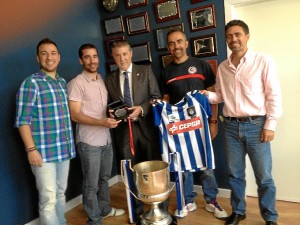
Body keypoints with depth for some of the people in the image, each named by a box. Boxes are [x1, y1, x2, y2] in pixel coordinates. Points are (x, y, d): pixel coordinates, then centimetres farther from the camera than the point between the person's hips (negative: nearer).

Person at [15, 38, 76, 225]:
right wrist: (31, 149, -16)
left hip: (64, 149, 6)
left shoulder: (63, 82, 11)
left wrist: (70, 144, 12)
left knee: (61, 194, 18)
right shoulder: (31, 83, -8)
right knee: (48, 199, 0)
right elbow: (22, 121, -11)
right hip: (43, 151, -6)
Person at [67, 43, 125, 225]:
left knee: (104, 178, 21)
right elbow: (75, 115, -17)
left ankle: (105, 209, 39)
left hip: (106, 138, 7)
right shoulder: (76, 83, -12)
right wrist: (102, 122, -26)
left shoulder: (102, 80, 9)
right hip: (89, 141, -6)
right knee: (91, 184, 7)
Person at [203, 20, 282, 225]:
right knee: (235, 174, 15)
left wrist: (270, 126, -10)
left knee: (264, 176, 7)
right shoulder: (223, 67, 9)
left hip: (256, 125, -3)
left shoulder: (263, 61, -4)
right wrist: (208, 95, -7)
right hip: (231, 126, 4)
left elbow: (274, 96, -6)